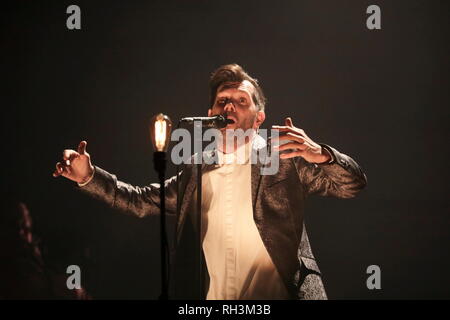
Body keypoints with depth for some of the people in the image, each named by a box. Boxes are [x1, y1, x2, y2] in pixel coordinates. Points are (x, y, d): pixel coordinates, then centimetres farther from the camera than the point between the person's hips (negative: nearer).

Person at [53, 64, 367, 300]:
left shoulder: (285, 158, 5)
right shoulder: (196, 171, 16)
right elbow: (140, 201, 21)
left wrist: (320, 155, -22)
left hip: (278, 294, -3)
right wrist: (89, 176, 7)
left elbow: (352, 184, -2)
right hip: (208, 295, 3)